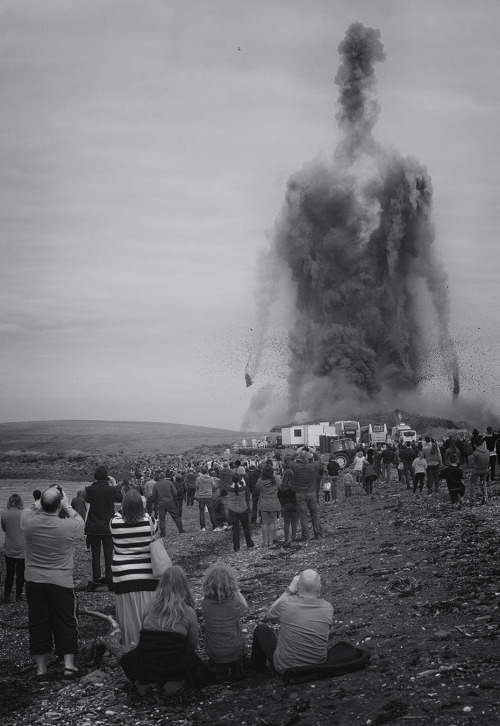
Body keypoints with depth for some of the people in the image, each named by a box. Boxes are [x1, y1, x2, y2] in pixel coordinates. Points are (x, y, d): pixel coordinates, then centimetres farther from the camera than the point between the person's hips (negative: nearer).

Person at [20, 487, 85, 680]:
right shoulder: (69, 526, -20)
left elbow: (28, 510, 11)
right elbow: (80, 523, 4)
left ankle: (41, 668, 14)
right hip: (61, 583, -2)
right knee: (65, 623, 9)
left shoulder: (29, 520, -14)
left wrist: (42, 503, 13)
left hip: (34, 582, 2)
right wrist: (67, 506, 12)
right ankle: (68, 666, 7)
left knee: (38, 623, 10)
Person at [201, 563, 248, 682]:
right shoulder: (234, 602, -23)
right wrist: (236, 591, 9)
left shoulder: (205, 603, -18)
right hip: (235, 653, -1)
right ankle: (237, 667, 23)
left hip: (213, 655, 2)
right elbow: (245, 608, 1)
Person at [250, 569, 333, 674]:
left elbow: (267, 617, 0)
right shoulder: (327, 608, -17)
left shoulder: (285, 603, -23)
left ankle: (257, 664, 43)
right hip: (318, 666, 3)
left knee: (261, 628, 21)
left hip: (284, 668, -2)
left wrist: (288, 591, -1)